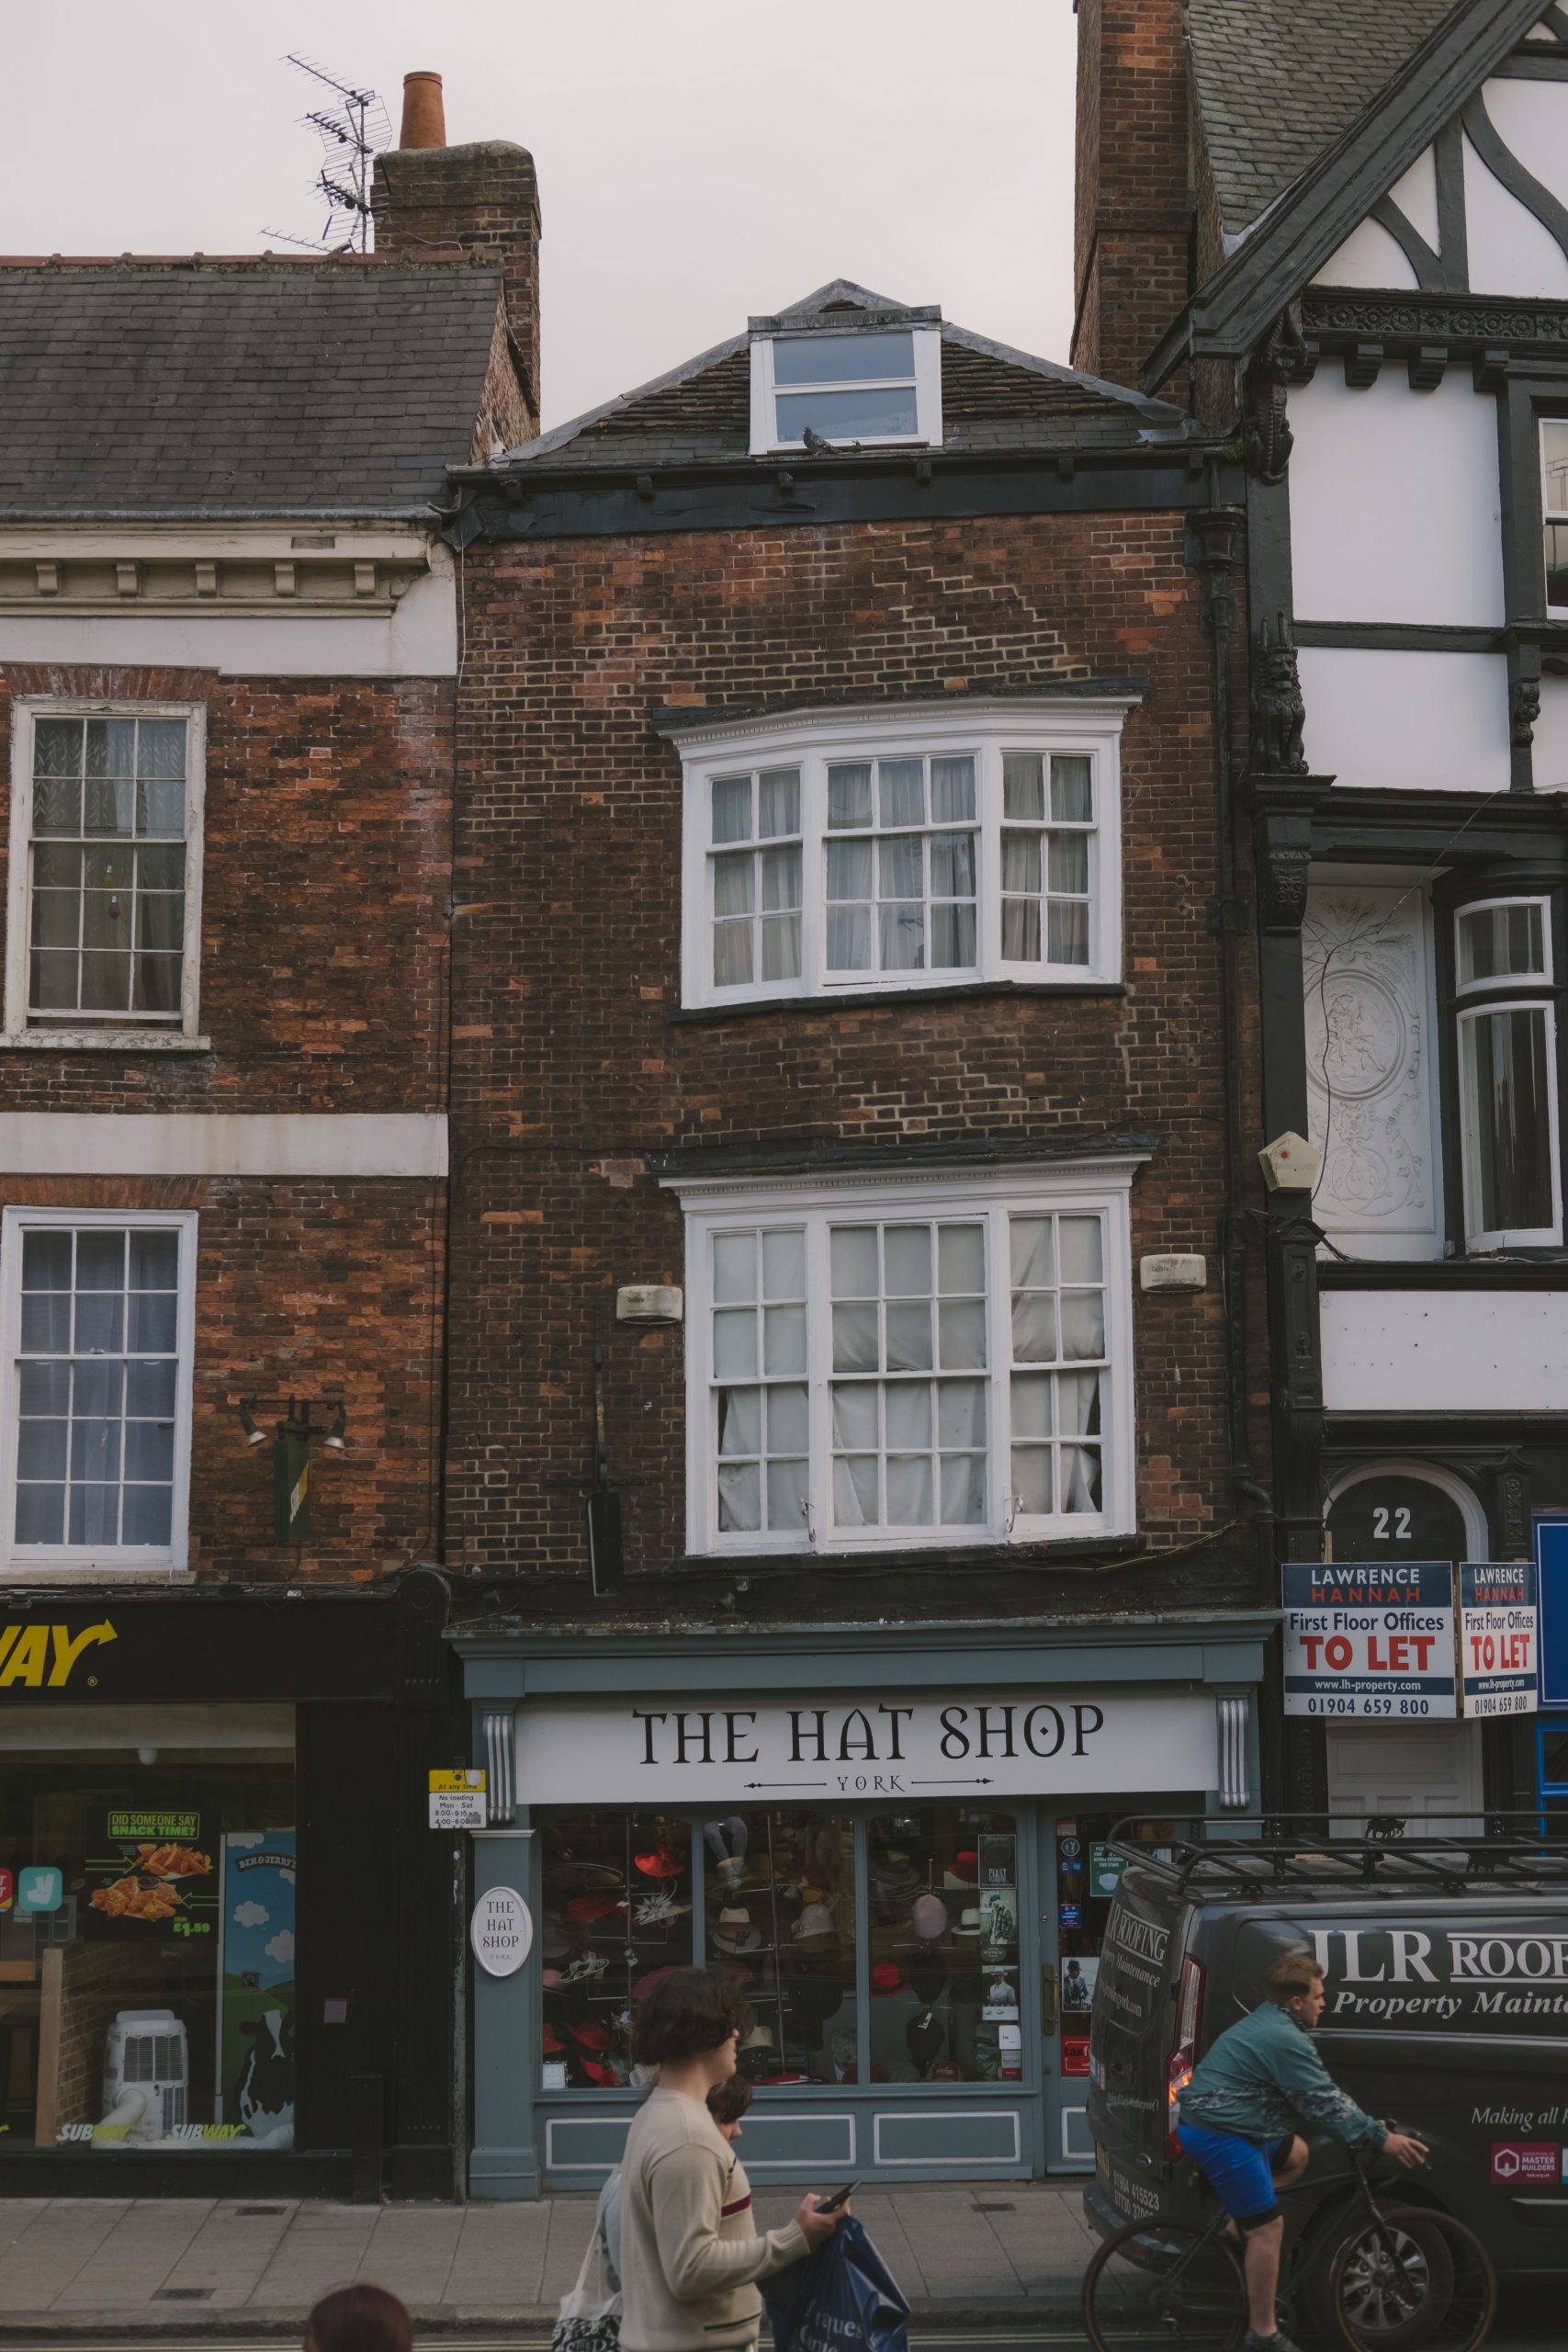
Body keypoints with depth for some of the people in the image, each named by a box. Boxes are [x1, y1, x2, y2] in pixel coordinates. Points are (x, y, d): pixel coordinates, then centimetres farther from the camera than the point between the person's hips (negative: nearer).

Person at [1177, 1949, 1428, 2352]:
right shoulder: (1286, 2040, -18)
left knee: (1296, 2155, 27)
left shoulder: (1266, 2023, 15)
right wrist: (1381, 2138, -14)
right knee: (1268, 2226, -8)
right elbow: (1324, 2103, -18)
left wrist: (1370, 2127, 25)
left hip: (1214, 2123, 10)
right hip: (1221, 2135, -10)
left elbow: (1322, 2094, 25)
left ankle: (1241, 2219, 18)